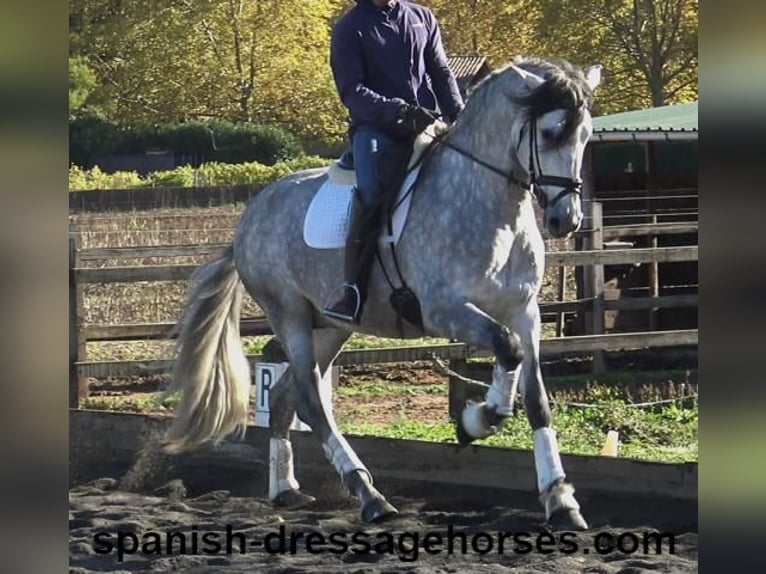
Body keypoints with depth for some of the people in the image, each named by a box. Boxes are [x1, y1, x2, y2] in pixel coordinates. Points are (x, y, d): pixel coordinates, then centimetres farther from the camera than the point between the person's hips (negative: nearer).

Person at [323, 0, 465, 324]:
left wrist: (459, 116, -2)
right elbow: (352, 91, -5)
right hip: (376, 128, -5)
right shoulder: (350, 29, 3)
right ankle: (352, 289, -33)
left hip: (427, 125, 5)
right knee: (370, 190, -32)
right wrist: (397, 110, -21)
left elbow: (441, 74, 16)